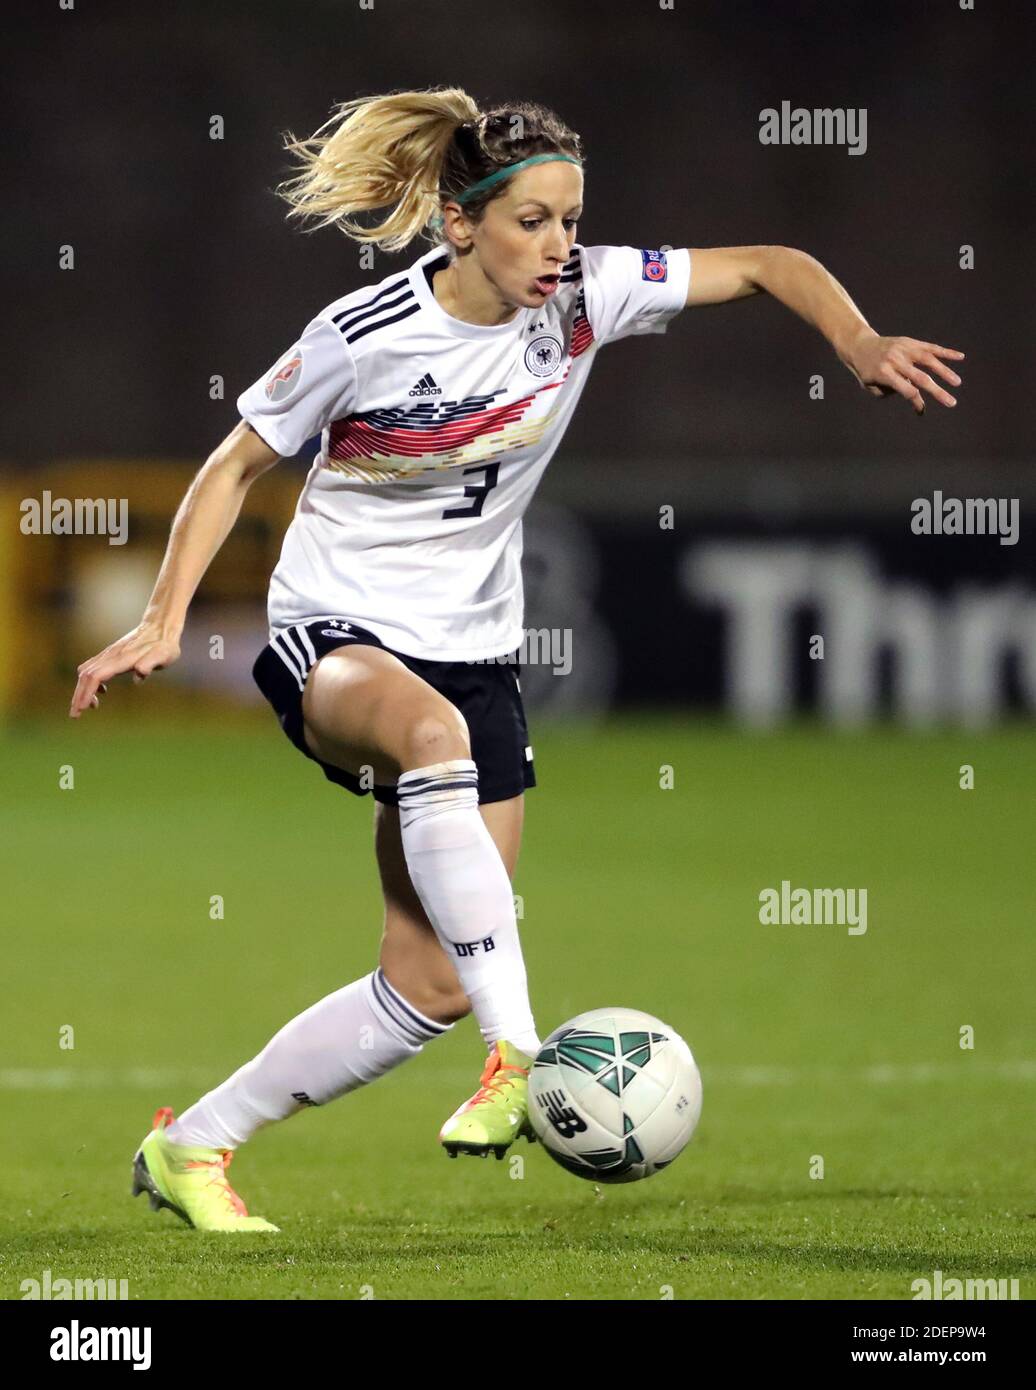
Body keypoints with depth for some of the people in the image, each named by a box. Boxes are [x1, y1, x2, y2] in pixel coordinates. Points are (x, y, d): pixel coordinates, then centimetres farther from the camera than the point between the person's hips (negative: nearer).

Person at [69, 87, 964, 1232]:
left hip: (473, 651, 5)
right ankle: (517, 1054, -46)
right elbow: (236, 466, -3)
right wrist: (163, 622, -11)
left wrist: (859, 344, -21)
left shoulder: (585, 296, -8)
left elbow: (768, 266, -2)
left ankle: (191, 1147, 15)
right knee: (434, 733, -42)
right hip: (331, 637, -5)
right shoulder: (364, 335, -16)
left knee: (431, 987, 1)